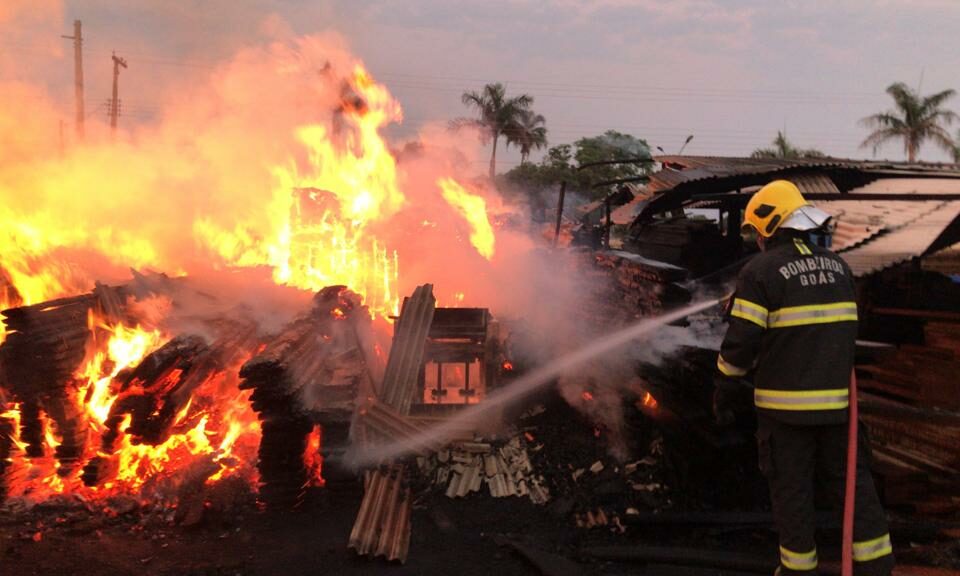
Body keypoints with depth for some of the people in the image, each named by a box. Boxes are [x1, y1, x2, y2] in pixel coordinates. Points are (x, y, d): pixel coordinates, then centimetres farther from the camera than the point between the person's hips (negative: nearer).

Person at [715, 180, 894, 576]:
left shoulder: (760, 271, -12)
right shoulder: (837, 266, 8)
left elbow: (742, 341, -14)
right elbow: (844, 331, 15)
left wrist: (725, 379, 2)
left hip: (786, 401, -5)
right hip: (835, 396, 5)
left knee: (791, 487, 7)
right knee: (850, 480, 13)